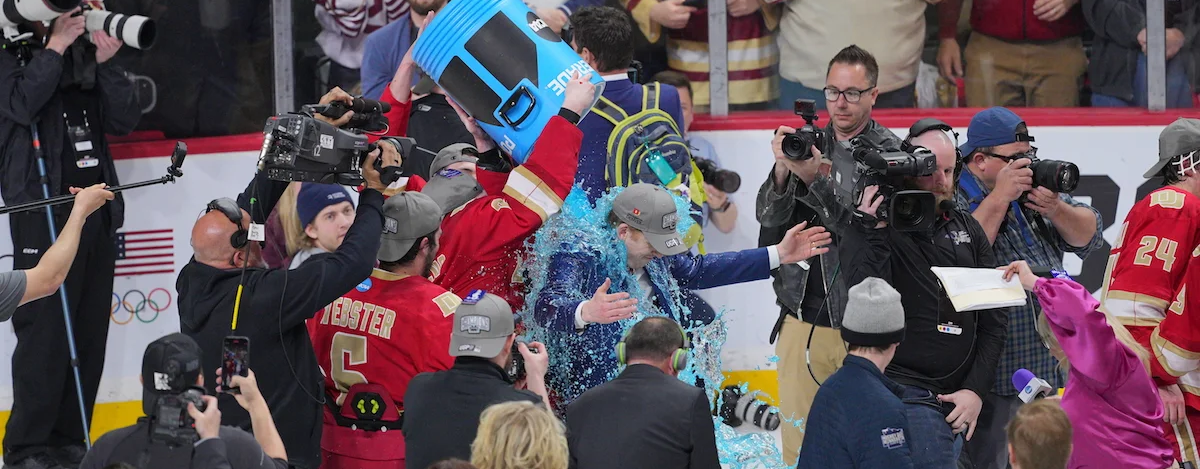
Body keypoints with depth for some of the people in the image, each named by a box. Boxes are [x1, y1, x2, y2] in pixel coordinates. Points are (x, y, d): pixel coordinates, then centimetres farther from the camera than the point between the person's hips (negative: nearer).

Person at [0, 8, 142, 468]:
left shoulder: (85, 62, 14)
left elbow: (125, 120, 7)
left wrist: (106, 63, -4)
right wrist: (55, 47, -14)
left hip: (97, 213, 6)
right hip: (43, 215, -6)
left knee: (89, 333, 5)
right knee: (46, 333, -10)